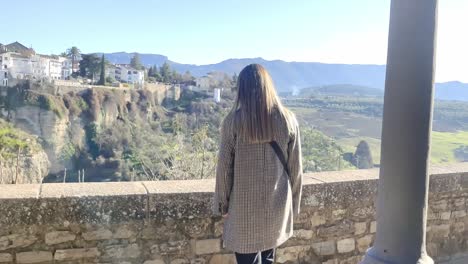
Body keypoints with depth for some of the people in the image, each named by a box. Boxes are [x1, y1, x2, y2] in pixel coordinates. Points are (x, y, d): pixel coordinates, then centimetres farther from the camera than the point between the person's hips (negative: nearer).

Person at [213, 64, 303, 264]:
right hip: (276, 204, 3)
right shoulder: (288, 119, -5)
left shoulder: (234, 121, -13)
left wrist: (222, 204, 5)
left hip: (244, 206, -3)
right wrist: (293, 203, 13)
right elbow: (295, 168, 0)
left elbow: (224, 167, -8)